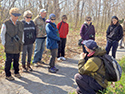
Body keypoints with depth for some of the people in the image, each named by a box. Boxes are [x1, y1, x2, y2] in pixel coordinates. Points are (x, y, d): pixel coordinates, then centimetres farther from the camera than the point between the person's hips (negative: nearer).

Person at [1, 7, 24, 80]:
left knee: (16, 60, 15)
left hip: (18, 47, 4)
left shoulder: (20, 24, 5)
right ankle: (8, 75, 20)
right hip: (9, 47, -4)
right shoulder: (6, 24, -8)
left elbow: (22, 33, 16)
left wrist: (22, 42, 13)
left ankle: (16, 72, 33)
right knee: (8, 61, 6)